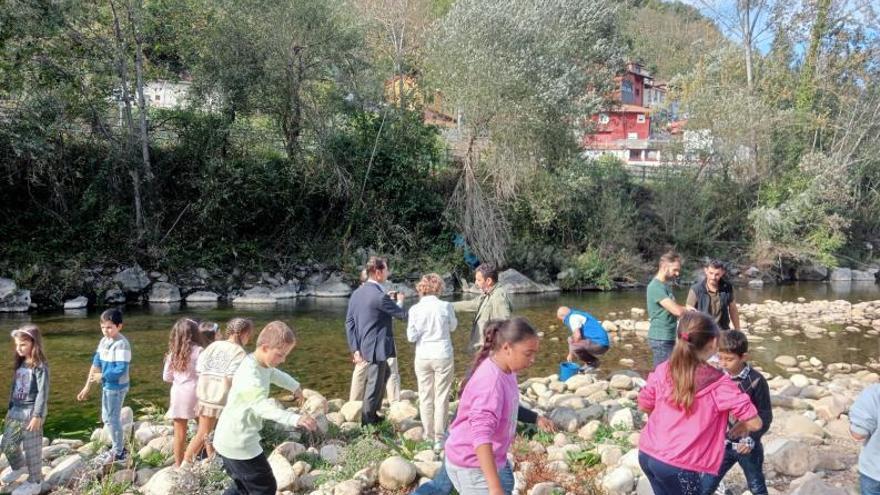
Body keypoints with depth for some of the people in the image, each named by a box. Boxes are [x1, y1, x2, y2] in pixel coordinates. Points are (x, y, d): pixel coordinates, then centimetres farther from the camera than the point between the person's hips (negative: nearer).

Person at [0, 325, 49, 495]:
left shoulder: (40, 366, -15)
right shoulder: (19, 364, 8)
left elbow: (43, 392, -18)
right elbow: (14, 388, 16)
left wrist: (37, 415, -20)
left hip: (31, 412, -8)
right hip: (16, 411, 8)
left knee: (32, 449, 2)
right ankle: (19, 467, 44)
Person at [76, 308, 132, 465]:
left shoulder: (121, 344, -23)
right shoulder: (104, 341, 4)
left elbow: (121, 370, -26)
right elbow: (96, 363, 6)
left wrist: (101, 376, -13)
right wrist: (87, 387, 6)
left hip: (117, 387, -9)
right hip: (107, 386, 9)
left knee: (113, 419, 4)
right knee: (107, 418, 20)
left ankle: (118, 453, 20)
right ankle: (118, 447, 36)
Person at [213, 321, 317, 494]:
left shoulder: (261, 364, 3)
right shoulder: (250, 375, -29)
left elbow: (276, 375, 27)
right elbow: (264, 407, -42)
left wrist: (295, 387, 40)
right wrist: (295, 419, -54)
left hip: (231, 440, 10)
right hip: (238, 444, -10)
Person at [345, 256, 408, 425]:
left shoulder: (356, 293, 4)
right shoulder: (380, 295, -21)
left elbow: (349, 322, 5)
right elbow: (402, 315, -11)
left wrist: (355, 348, 7)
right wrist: (400, 301, 10)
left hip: (364, 346, 9)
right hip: (377, 347, -9)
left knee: (385, 374, 29)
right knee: (374, 386, 4)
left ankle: (372, 414, 37)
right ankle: (367, 424, 17)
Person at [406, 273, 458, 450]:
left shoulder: (415, 309, -8)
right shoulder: (445, 306, -9)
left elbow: (411, 336, -7)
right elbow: (453, 327, 8)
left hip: (423, 357, 1)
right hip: (443, 356, -1)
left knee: (425, 397, 13)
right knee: (441, 398, 6)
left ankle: (429, 435, 22)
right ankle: (439, 438, 7)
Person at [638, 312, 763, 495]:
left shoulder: (663, 370, -1)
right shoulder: (719, 384, -13)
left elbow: (644, 406, 12)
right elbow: (755, 423, -8)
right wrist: (739, 428, 13)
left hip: (647, 454, 5)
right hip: (678, 465, -5)